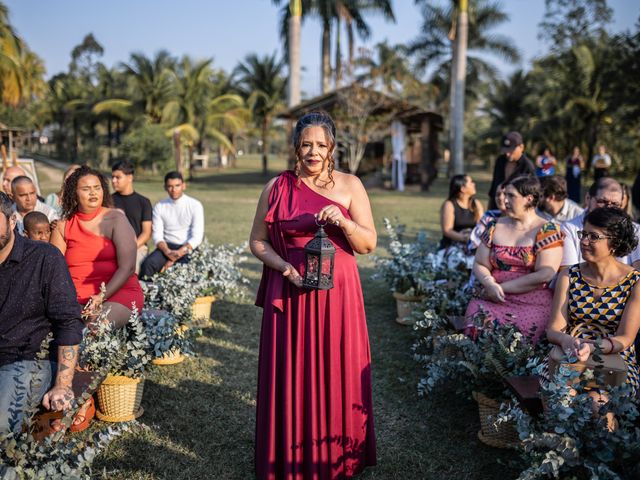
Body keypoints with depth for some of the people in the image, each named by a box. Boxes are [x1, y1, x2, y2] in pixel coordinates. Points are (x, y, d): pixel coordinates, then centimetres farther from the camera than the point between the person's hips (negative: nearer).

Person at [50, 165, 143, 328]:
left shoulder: (115, 219, 2)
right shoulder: (63, 226, 11)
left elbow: (127, 267, -7)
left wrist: (101, 297, -18)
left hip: (118, 292, -3)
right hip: (76, 298, 3)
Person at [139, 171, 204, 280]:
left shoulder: (195, 205, -2)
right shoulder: (159, 207, 6)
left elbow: (197, 237, -9)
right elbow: (157, 235, 1)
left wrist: (175, 256, -18)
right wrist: (168, 252, -21)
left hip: (188, 248, -2)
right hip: (167, 247, 2)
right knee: (148, 263, -29)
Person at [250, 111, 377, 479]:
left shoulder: (350, 185, 2)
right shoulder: (278, 187, 4)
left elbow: (369, 244, 0)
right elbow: (258, 241, 6)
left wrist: (342, 221, -18)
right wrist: (285, 267, -11)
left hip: (336, 294, 0)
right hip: (289, 293, 0)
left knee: (336, 373, 5)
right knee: (289, 374, 5)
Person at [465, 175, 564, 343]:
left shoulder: (547, 231, 2)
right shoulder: (495, 226, 16)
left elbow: (544, 275, -9)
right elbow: (479, 265, 13)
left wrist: (501, 288, -8)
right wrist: (490, 284, -9)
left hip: (533, 304, -3)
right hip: (494, 300, 3)